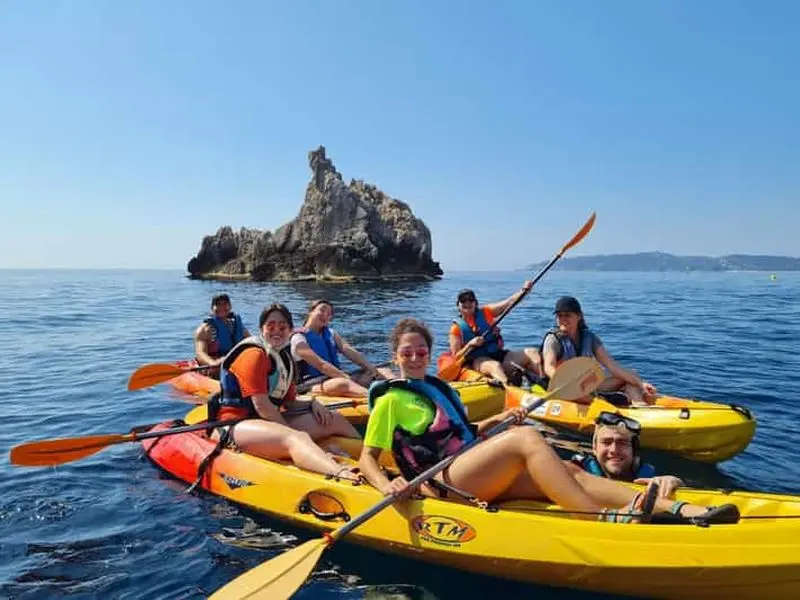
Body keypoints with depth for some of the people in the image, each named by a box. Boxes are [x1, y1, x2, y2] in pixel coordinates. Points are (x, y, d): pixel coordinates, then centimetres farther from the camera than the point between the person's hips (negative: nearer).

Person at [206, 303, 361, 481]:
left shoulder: (285, 359, 17)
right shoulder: (254, 354, -11)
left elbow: (289, 403, 19)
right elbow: (261, 406, -18)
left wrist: (312, 404, -1)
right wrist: (291, 431, -15)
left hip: (271, 421, 10)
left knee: (335, 420, 4)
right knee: (298, 438, -39)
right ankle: (341, 474, -65)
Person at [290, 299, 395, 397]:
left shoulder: (330, 334, 19)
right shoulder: (299, 338, -3)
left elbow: (351, 352, 3)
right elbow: (321, 365, -17)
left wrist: (372, 369, -14)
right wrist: (351, 379, -27)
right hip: (313, 385, -7)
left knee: (384, 372, -7)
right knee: (344, 383, -39)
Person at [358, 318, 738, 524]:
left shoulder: (439, 387, 23)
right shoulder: (390, 400, 2)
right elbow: (366, 458, -1)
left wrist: (496, 420, 11)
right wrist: (386, 485, -23)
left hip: (477, 479, 7)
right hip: (443, 483, -7)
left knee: (569, 472, -14)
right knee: (527, 438, -28)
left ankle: (683, 510, -26)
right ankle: (604, 519, -40)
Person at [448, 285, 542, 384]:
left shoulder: (485, 313, 11)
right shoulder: (456, 328, 2)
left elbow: (508, 303, 1)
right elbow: (456, 357, -1)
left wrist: (524, 290, -12)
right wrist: (470, 345, -17)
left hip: (498, 354, 5)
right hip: (477, 361, -5)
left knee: (532, 352, -11)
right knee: (495, 365, -38)